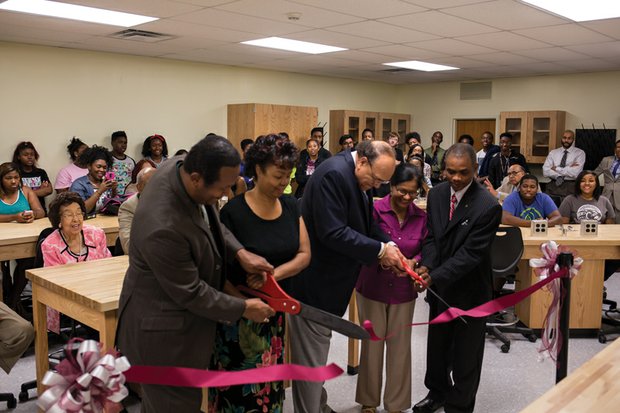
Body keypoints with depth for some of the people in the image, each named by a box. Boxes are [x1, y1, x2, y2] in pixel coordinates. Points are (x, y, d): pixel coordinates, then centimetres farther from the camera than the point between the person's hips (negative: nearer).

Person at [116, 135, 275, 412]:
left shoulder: (179, 166, -12)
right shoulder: (164, 227, -38)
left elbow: (209, 220, 6)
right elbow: (191, 294, -24)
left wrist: (239, 252, -8)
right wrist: (243, 308, -12)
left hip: (180, 318, 9)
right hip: (164, 332, -9)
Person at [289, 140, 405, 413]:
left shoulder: (358, 177, 5)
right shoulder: (334, 174, -25)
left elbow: (365, 221, 11)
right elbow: (332, 233, -30)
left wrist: (388, 244, -7)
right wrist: (380, 250, -22)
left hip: (328, 277, 10)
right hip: (314, 281, -10)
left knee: (316, 351, 24)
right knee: (311, 356, 4)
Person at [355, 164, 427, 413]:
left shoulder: (421, 217, -2)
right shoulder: (374, 210, -13)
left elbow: (424, 250, 3)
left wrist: (414, 261, -18)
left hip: (403, 290, 2)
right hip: (372, 287, -2)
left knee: (400, 346, 9)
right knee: (372, 343, 11)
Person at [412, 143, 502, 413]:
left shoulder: (488, 206, -23)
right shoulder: (436, 194, -4)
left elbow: (471, 253, -24)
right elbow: (431, 237, -2)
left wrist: (434, 277, -29)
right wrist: (426, 266, -20)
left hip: (469, 290, -5)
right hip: (440, 288, 6)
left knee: (465, 355, 12)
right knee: (437, 345, 23)